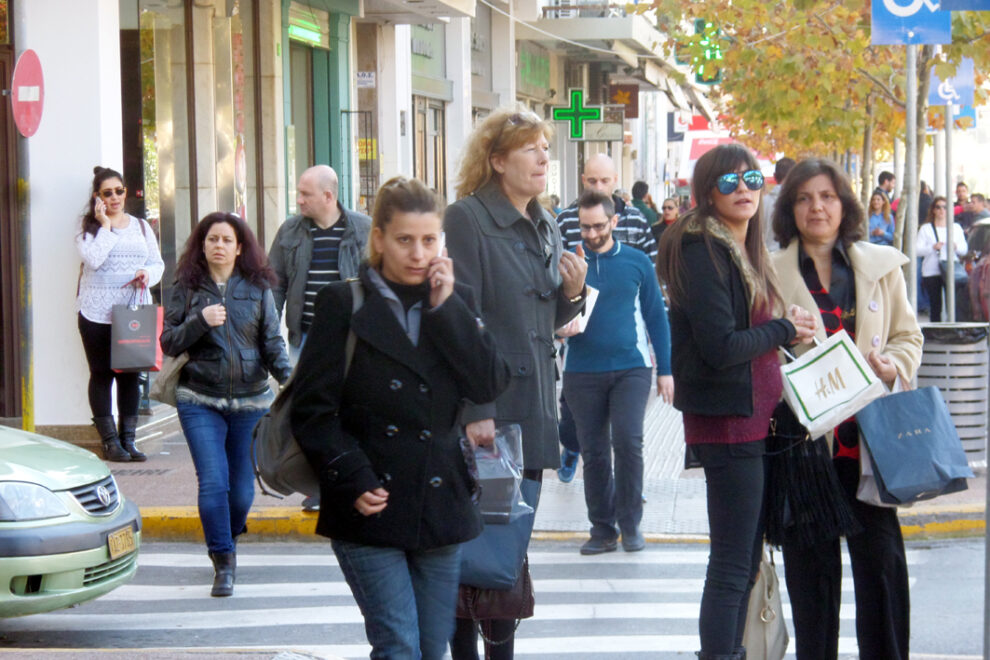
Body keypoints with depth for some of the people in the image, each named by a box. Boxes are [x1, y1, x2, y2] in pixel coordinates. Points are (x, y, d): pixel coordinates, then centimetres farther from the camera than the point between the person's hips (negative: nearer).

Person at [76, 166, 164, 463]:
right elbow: (93, 258, -16)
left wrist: (148, 274, -8)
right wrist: (105, 225, -11)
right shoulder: (88, 228, 1)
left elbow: (158, 263, 13)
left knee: (130, 374, 5)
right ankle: (109, 440, 4)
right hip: (97, 313, -3)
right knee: (102, 374, 0)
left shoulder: (141, 227, 13)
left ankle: (128, 438, 11)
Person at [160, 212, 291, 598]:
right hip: (200, 402, -1)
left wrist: (288, 378, -14)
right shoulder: (185, 289, 3)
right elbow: (168, 342, 1)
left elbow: (273, 343, 3)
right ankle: (223, 562, -1)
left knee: (242, 488, 7)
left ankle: (229, 536, 36)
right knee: (213, 483, -11)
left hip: (250, 401, 1)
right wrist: (199, 321, -16)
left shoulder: (257, 289, 4)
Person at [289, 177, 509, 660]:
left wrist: (445, 307, -8)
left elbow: (491, 384, -4)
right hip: (371, 507, -4)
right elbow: (312, 410, -3)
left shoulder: (455, 301, 10)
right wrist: (354, 480, -13)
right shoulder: (344, 303, -2)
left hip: (439, 503, 4)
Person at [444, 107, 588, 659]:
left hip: (534, 405, 7)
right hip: (484, 410, -7)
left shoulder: (545, 225, 14)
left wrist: (573, 293, 0)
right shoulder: (467, 218, -10)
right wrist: (474, 411, -20)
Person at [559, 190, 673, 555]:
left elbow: (656, 316, 8)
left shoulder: (637, 262, 4)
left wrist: (665, 369, 5)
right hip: (582, 371, 1)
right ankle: (602, 528, 16)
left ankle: (630, 523, 2)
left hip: (631, 367, -1)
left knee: (628, 441, -13)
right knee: (593, 451, 6)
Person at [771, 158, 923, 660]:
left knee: (882, 555, 0)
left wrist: (892, 367, -6)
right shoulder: (771, 272, 3)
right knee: (812, 562, 6)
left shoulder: (881, 266, 8)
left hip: (868, 431, 1)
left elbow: (908, 336, 14)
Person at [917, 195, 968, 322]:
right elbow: (917, 250, -2)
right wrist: (933, 247, -18)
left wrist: (956, 246, -11)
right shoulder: (926, 229, 8)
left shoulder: (956, 227, 16)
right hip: (932, 272, -1)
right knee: (935, 306, -1)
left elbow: (964, 249, 11)